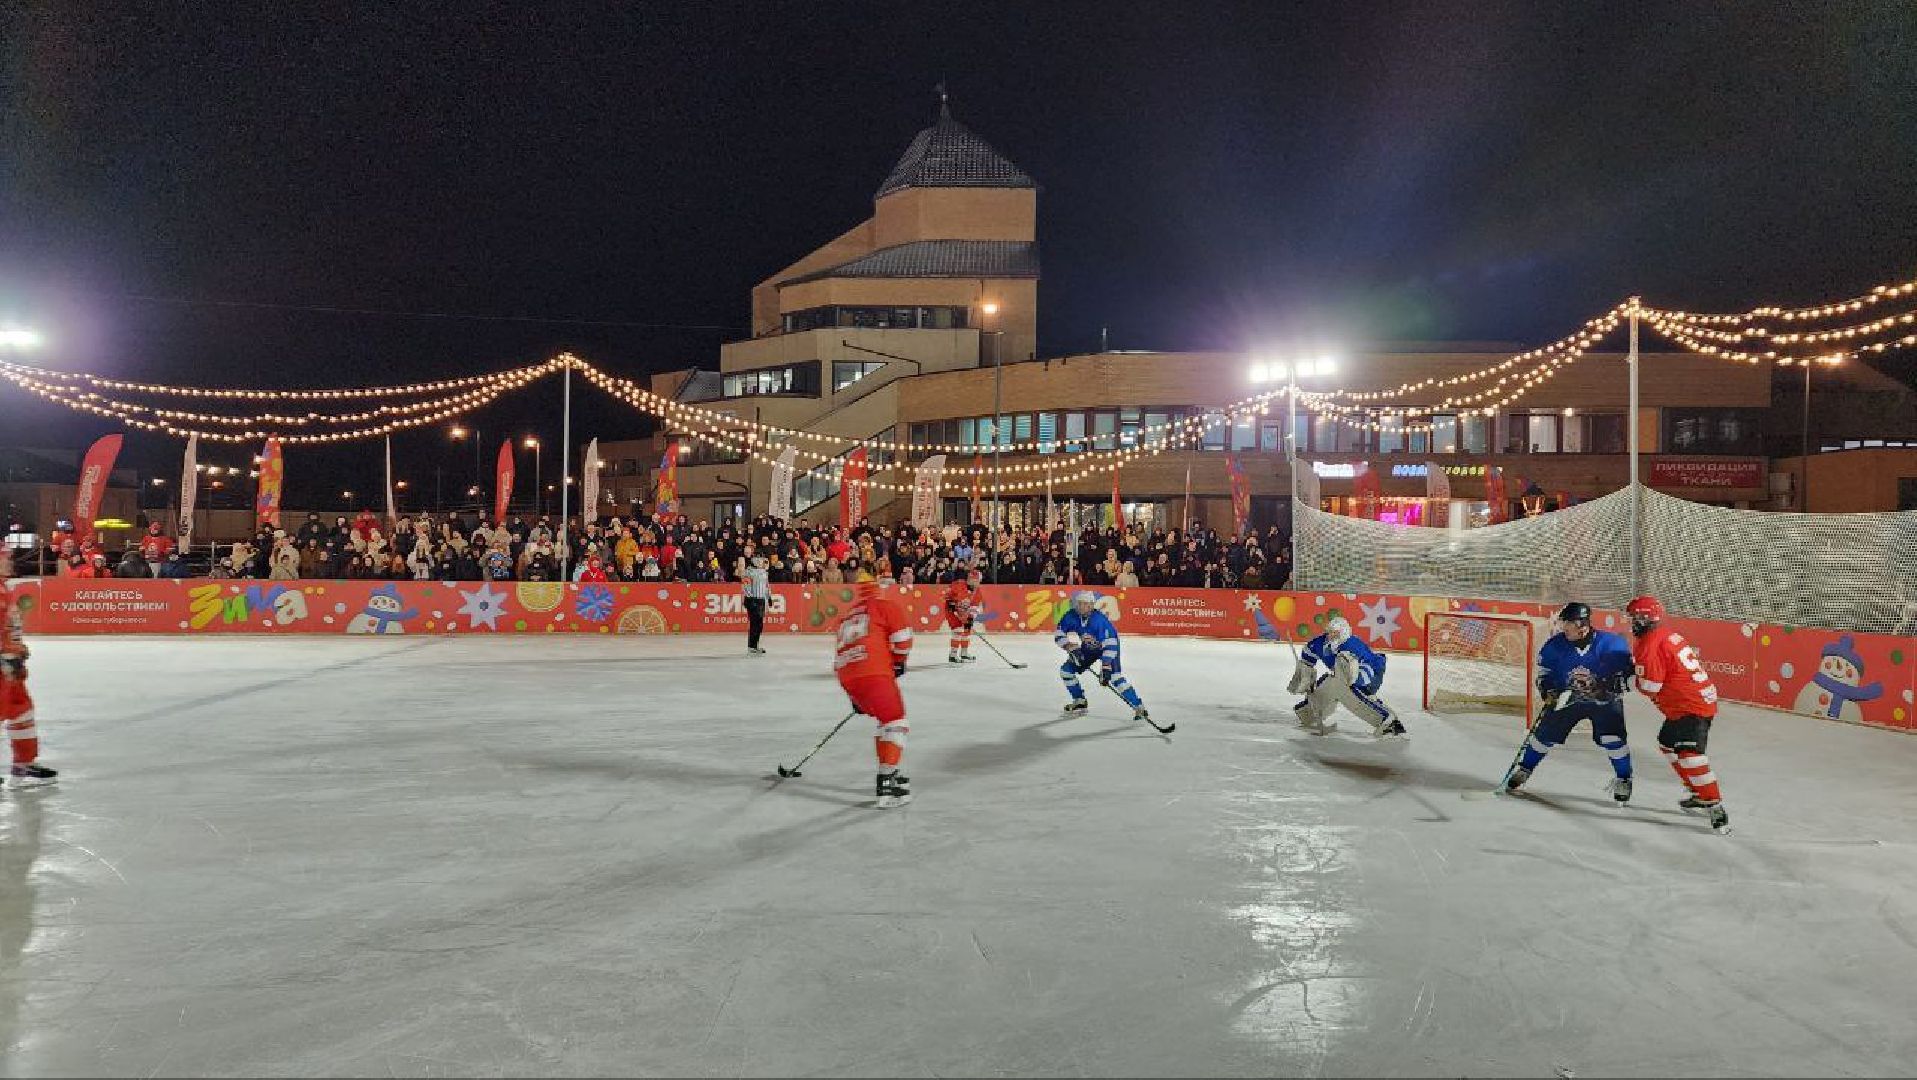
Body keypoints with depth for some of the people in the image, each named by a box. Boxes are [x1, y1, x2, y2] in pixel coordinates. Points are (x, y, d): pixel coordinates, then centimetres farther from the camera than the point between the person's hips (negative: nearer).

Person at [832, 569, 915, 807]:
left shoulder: (847, 616, 30)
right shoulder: (885, 604, 10)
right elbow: (902, 635, -2)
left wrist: (857, 698, 36)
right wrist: (899, 661, 16)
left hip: (846, 677, 7)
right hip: (874, 674, -7)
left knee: (887, 718, 24)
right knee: (895, 722, -3)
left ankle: (889, 772, 26)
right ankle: (886, 783, -15)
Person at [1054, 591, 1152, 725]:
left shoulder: (1100, 619, -34)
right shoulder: (1071, 616, -20)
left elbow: (1110, 645, -36)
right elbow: (1059, 635, -13)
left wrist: (1105, 667, -39)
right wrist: (1071, 648, -28)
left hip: (1106, 647, -6)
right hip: (1087, 649, 6)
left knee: (1115, 677, -24)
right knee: (1066, 670, -2)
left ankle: (1139, 707, -21)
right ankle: (1080, 702, 15)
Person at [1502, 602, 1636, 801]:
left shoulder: (1610, 644, -25)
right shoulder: (1555, 646, -16)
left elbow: (1629, 671, -16)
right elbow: (1545, 673, 0)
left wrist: (1610, 686, -30)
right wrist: (1548, 692, -15)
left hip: (1605, 700, -3)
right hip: (1567, 698, 3)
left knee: (1612, 738, -16)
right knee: (1545, 734, 1)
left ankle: (1623, 779, 6)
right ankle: (1523, 769, 19)